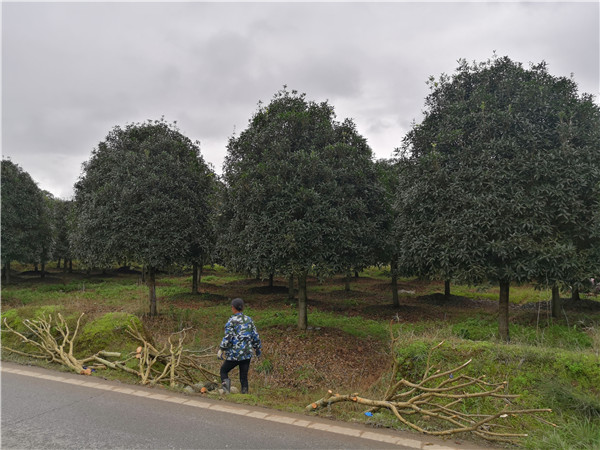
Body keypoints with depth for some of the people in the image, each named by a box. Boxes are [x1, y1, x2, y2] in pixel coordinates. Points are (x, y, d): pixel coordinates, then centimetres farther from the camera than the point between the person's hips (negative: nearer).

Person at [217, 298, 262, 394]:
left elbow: (227, 337, -15)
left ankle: (225, 382, -9)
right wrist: (258, 349, 21)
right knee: (244, 377, 12)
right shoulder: (249, 320, 5)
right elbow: (255, 336, 9)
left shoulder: (232, 321, -10)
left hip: (234, 354, -4)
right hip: (247, 354, 4)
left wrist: (221, 350, -7)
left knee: (224, 370, 16)